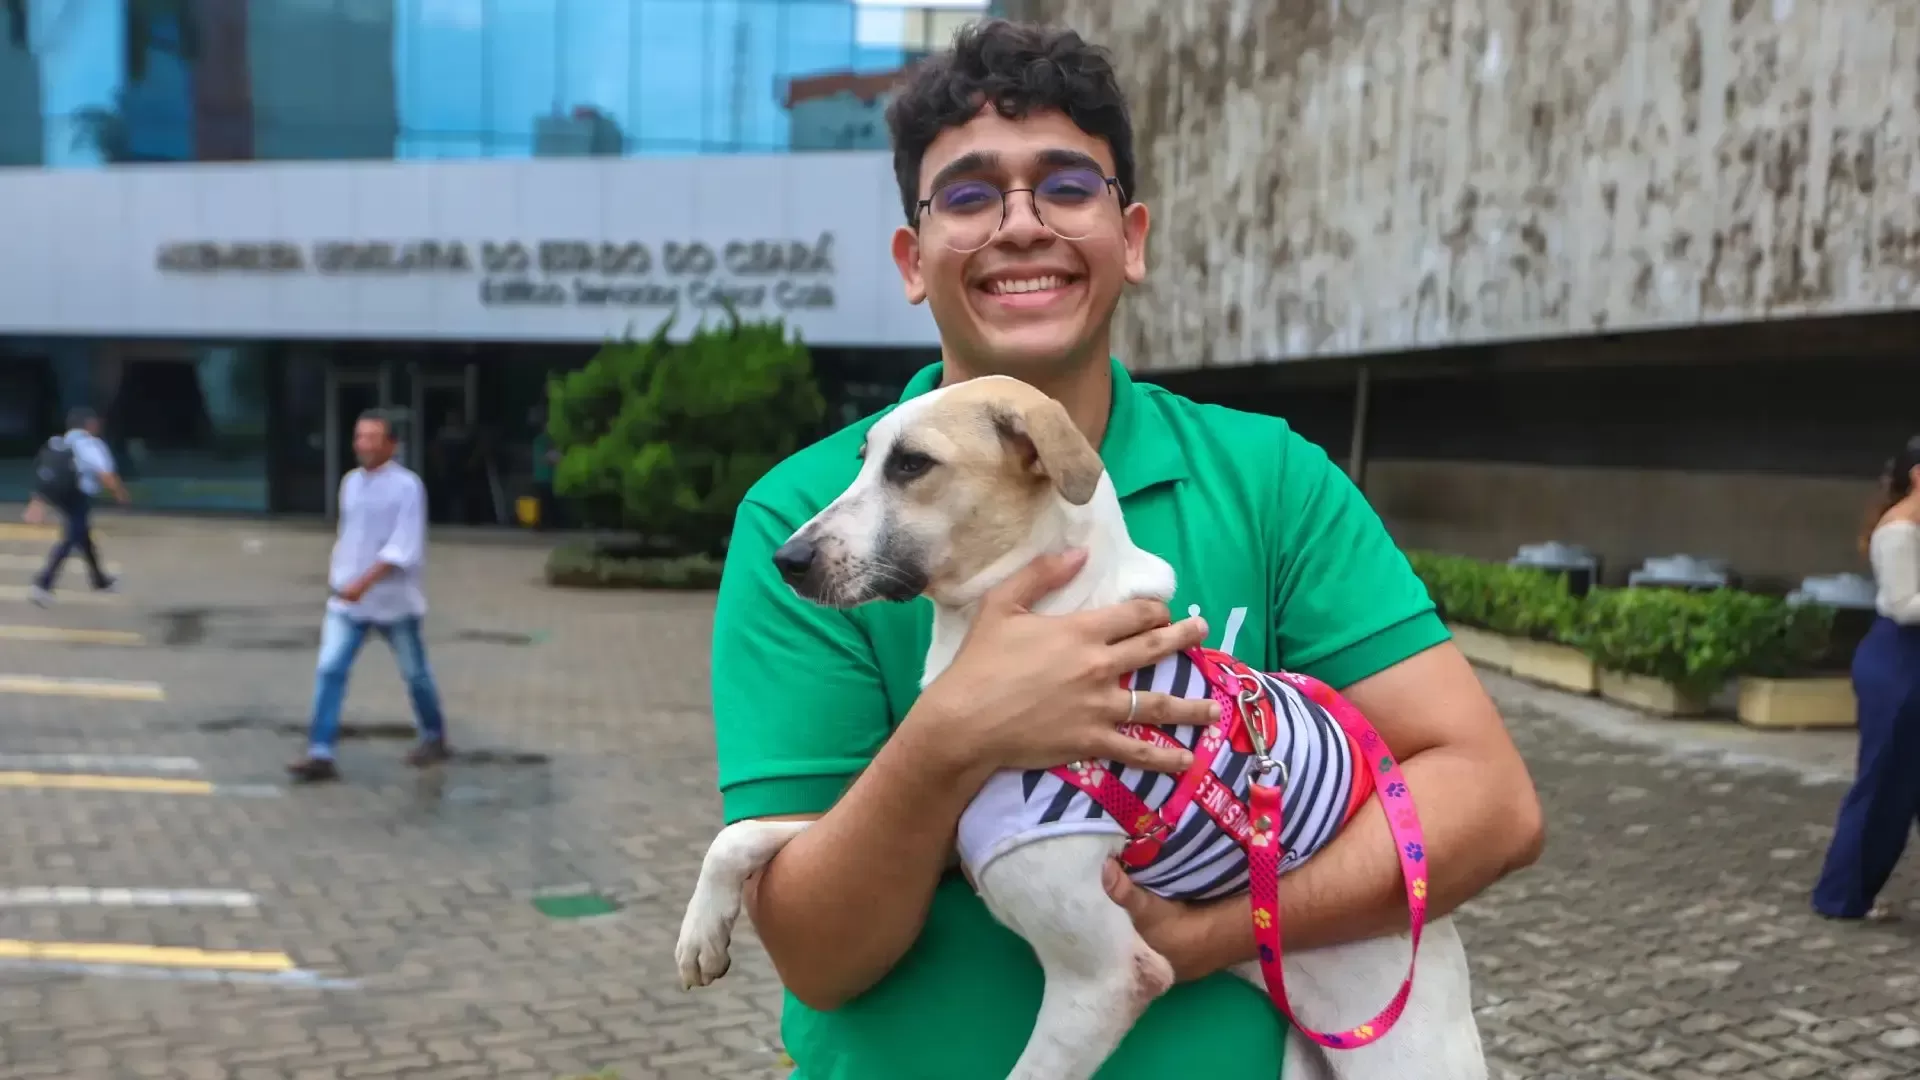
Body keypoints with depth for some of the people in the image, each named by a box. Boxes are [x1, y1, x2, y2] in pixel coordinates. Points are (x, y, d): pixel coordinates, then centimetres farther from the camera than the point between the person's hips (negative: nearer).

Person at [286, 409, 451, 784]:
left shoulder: (406, 486, -14)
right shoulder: (350, 482, 7)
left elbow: (404, 547, -21)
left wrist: (364, 583, -27)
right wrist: (336, 573, 18)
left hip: (393, 599, -5)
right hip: (347, 599, 5)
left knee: (414, 673, 11)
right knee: (329, 670, -7)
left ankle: (434, 738, 31)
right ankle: (321, 754, -7)